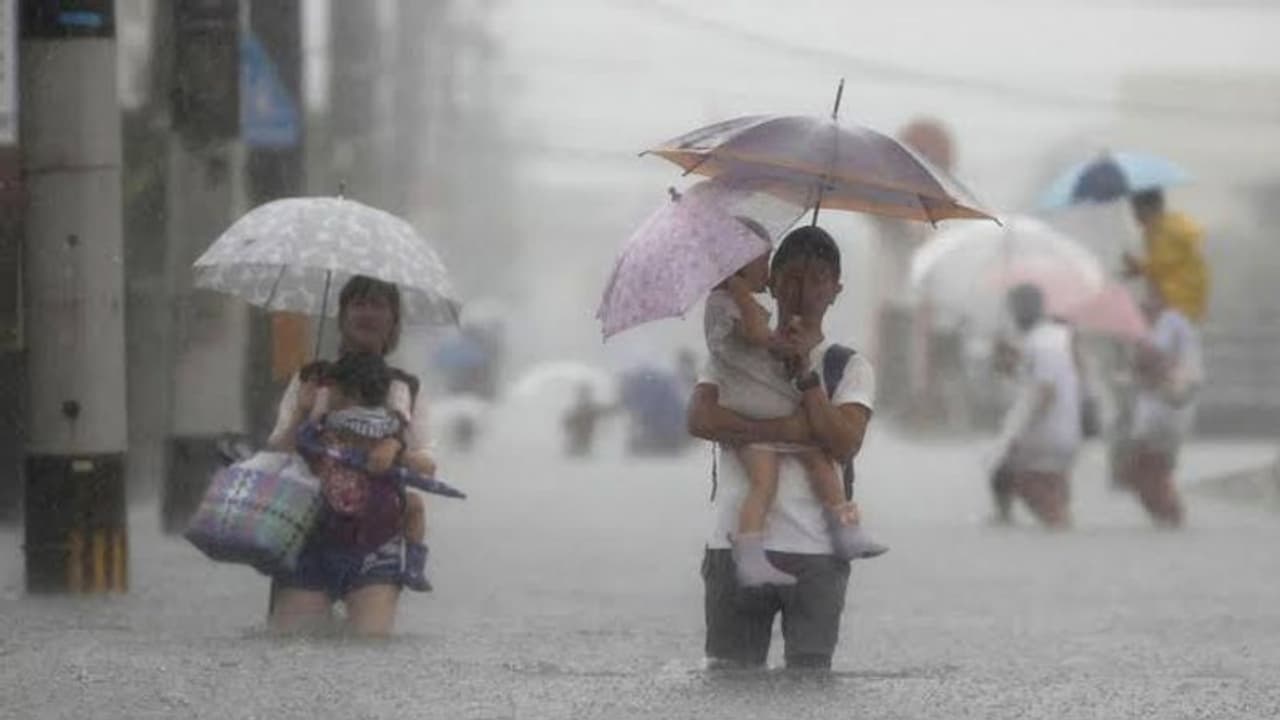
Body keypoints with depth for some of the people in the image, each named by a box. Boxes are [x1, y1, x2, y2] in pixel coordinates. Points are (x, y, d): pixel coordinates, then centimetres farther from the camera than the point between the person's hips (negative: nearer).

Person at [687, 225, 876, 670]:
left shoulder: (850, 367, 9)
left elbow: (844, 444, -7)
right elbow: (699, 419, -8)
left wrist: (804, 372, -13)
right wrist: (790, 430, -15)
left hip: (815, 553, 0)